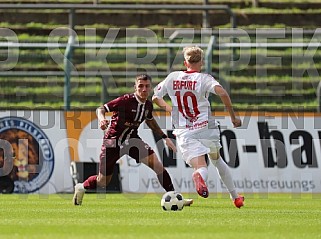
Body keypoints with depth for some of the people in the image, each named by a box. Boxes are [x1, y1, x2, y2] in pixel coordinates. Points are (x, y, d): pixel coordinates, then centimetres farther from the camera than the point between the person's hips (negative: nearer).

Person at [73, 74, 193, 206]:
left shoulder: (148, 105, -3)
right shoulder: (126, 100, -23)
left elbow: (150, 121, 20)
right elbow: (101, 109, -23)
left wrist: (165, 137, 19)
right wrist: (101, 119, -45)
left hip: (132, 139, 5)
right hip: (113, 141, -5)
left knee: (157, 165, -15)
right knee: (102, 182, 5)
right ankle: (81, 187, 37)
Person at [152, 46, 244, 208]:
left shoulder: (173, 77, 7)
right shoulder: (204, 79, -3)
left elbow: (155, 97, 15)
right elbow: (222, 93, -20)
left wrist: (169, 108, 30)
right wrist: (233, 117, -12)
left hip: (184, 132, 0)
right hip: (206, 128, 0)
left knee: (201, 167, -10)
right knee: (217, 160, 25)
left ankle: (199, 174, -49)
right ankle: (235, 197, 28)